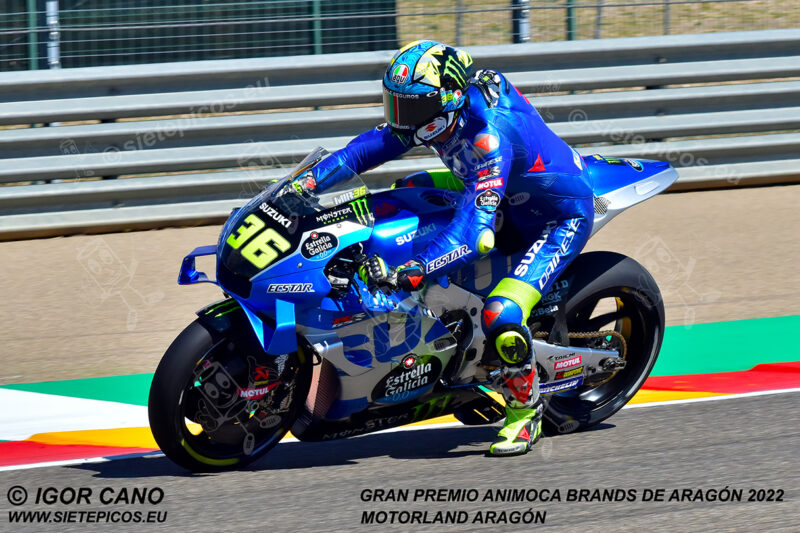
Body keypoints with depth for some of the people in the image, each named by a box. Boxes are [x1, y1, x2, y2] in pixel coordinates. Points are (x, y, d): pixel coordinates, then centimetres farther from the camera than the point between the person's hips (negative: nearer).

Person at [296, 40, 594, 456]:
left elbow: (476, 231, -45)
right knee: (407, 189, 16)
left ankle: (524, 411, -3)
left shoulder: (489, 134, -38)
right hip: (506, 193, 10)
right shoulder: (440, 106, -11)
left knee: (501, 317, -28)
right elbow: (372, 146, -1)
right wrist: (309, 181, -11)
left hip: (559, 220, -10)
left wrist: (410, 273, -53)